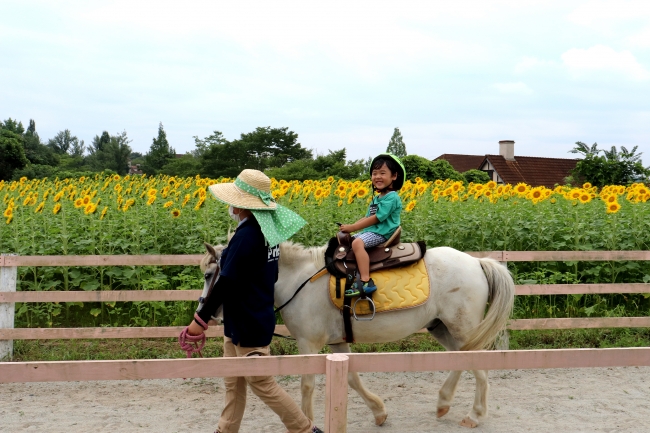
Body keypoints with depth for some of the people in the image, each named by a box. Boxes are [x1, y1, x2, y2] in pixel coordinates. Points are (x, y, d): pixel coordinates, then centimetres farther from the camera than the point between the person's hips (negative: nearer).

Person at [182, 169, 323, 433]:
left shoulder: (247, 235, -25)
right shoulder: (269, 229, 4)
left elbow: (226, 283, -24)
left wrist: (200, 319, -16)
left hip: (248, 327, -10)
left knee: (262, 384, 3)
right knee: (233, 383, 18)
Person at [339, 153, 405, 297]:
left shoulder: (391, 197, -12)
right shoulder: (376, 198, 18)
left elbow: (376, 218, -18)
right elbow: (366, 217, 15)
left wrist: (352, 227, -15)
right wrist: (350, 227, -3)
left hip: (382, 233, -11)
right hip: (370, 231, 11)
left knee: (357, 242, -33)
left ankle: (366, 282, -38)